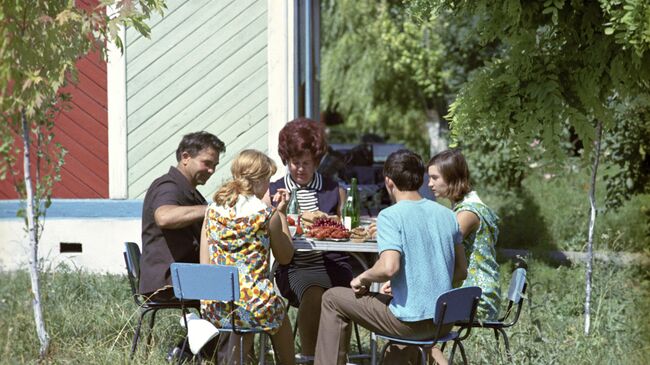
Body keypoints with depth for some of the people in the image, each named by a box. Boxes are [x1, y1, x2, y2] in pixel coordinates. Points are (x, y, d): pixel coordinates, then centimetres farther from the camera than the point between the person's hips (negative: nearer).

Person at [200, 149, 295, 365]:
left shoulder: (213, 210, 4)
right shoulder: (267, 215, -6)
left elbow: (205, 263, 5)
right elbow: (285, 257, 8)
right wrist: (282, 214, 15)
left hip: (213, 308, 3)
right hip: (255, 305, -3)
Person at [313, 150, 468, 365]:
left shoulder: (391, 216, -13)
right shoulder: (446, 214, 6)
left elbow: (389, 267, -27)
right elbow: (461, 271, 10)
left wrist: (363, 278, -8)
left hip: (412, 322, -6)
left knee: (333, 299, 12)